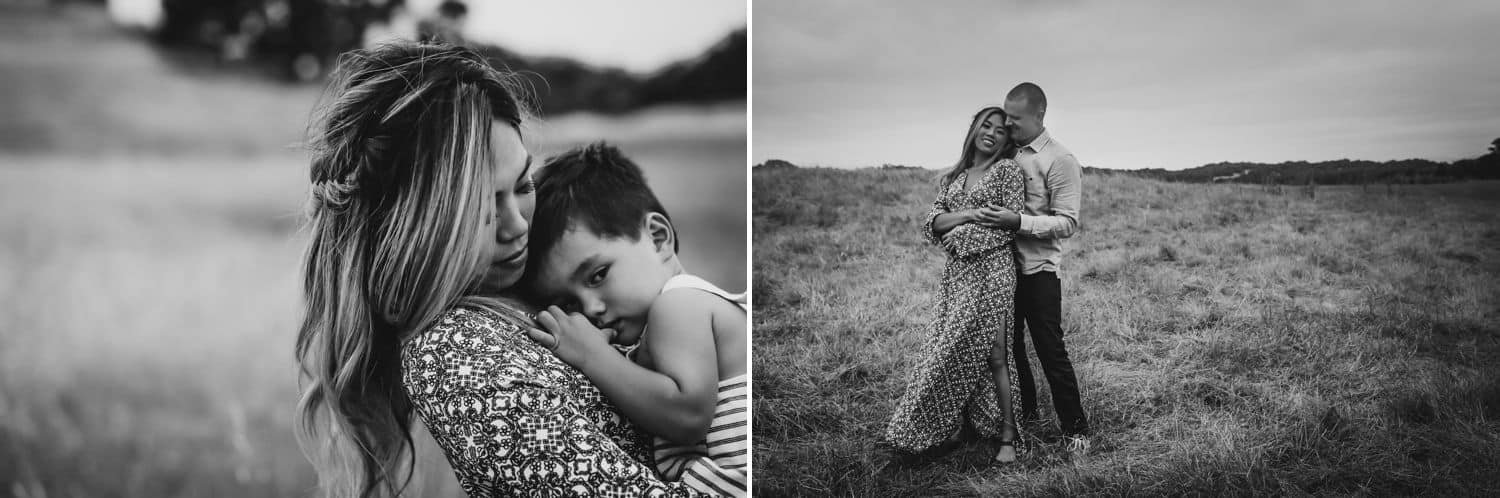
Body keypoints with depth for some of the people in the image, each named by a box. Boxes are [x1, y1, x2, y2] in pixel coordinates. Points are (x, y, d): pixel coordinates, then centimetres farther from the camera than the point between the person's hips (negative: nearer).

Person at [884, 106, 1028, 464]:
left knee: (993, 353, -7)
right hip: (957, 273, 5)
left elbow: (1010, 226, -7)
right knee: (956, 352, 4)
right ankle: (950, 429, 11)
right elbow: (933, 223, 6)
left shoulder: (1007, 170, 1)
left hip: (991, 269, -5)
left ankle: (1006, 437, 0)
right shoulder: (952, 177, 16)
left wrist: (960, 233, -5)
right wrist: (969, 214, -10)